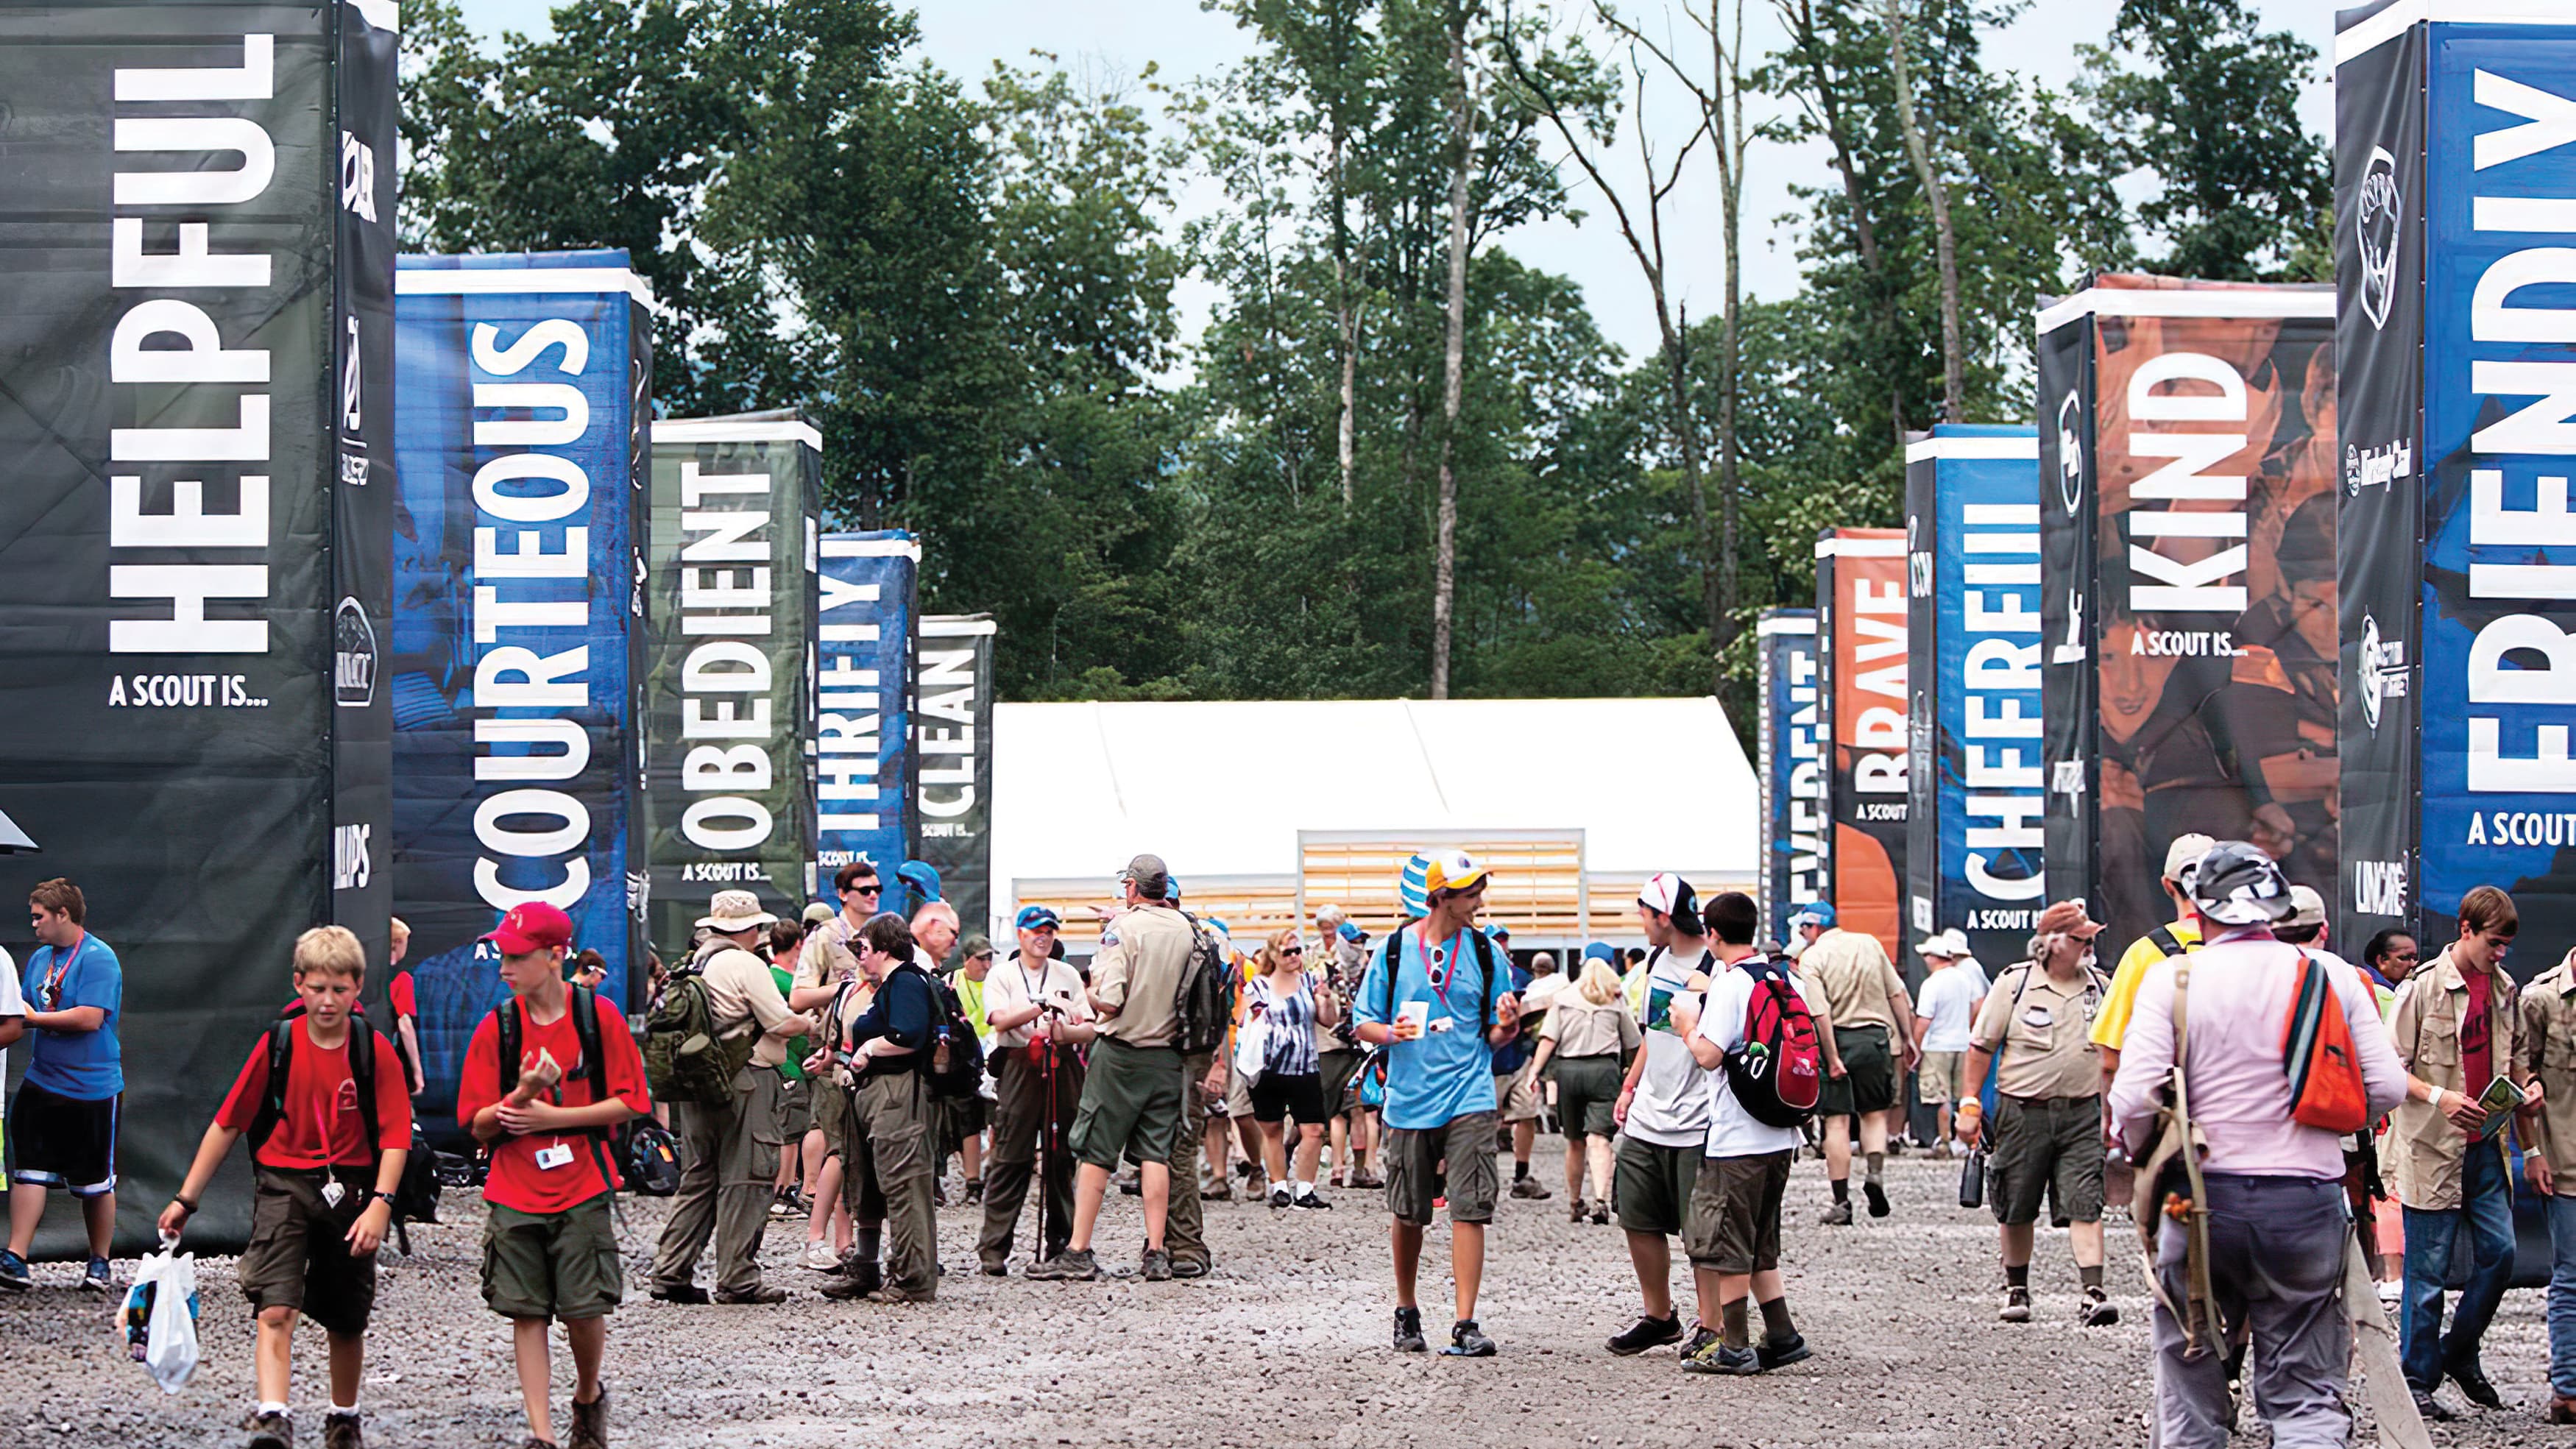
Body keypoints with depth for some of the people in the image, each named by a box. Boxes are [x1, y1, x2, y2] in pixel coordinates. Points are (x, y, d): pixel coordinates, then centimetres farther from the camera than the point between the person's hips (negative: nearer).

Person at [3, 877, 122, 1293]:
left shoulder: (98, 958, -13)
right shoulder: (40, 957, 12)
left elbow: (90, 1018, -22)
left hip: (92, 1090, -6)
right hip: (42, 1084, 6)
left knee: (96, 1183, 6)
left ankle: (99, 1263, 20)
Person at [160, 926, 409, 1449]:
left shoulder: (376, 1052, -6)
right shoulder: (277, 1044, -3)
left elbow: (395, 1136, -8)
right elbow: (228, 1122, 4)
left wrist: (380, 1203, -21)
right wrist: (186, 1199, 5)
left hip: (350, 1191, 1)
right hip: (283, 1184, 0)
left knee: (346, 1322, 13)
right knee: (275, 1309, -20)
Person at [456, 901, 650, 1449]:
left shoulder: (596, 1018, -3)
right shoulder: (497, 1028, 2)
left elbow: (628, 1102, -3)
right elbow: (479, 1126, 1)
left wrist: (552, 1117, -11)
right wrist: (522, 1095, -19)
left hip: (582, 1192, -2)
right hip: (515, 1195, 2)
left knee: (585, 1310, -3)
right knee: (526, 1314, -1)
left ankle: (589, 1395, 25)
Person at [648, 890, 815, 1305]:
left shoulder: (696, 963, 13)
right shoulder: (746, 965, -12)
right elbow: (784, 1024, -14)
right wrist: (809, 1024, 6)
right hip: (746, 1083, -8)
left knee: (698, 1178, 13)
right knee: (745, 1181, -3)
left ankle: (671, 1272, 11)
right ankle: (737, 1279, -2)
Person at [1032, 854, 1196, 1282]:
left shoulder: (1123, 928, -12)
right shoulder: (1188, 932, 4)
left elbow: (1109, 1001, -17)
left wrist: (1089, 997, 0)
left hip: (1121, 1053, -5)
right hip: (1168, 1055, 5)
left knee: (1095, 1152, 0)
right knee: (1156, 1154, 7)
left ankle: (1078, 1251, 0)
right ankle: (1155, 1254, 4)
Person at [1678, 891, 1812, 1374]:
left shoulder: (1729, 984, -14)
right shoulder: (1783, 979, 9)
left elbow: (1709, 1056, -22)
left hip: (1735, 1137, -8)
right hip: (1780, 1135, 8)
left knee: (1726, 1244, 1)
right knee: (1759, 1244, 17)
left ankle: (1735, 1347, 3)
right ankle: (1781, 1335, 14)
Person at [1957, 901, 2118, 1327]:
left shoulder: (2100, 986, 7)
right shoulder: (2015, 983, -3)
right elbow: (1981, 1046, 1)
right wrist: (1969, 1105, -2)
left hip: (2082, 1113, 1)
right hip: (2023, 1111, -1)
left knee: (2084, 1206, -9)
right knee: (2018, 1209, 9)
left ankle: (2094, 1292, -14)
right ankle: (2016, 1289, 25)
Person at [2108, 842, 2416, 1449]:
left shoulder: (2172, 978, -3)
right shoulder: (2333, 977, 2)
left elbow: (2134, 1097, -11)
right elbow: (2387, 1089, 1)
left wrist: (2136, 1149, 10)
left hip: (2202, 1197, -1)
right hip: (2308, 1202, 1)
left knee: (2191, 1388, 15)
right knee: (2307, 1395, 4)